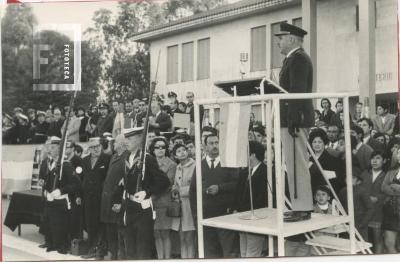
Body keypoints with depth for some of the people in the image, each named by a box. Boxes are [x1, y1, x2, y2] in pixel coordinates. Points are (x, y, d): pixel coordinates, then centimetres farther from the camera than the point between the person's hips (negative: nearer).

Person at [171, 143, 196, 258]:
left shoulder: (195, 166, -8)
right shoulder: (178, 168, 16)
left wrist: (180, 190, -7)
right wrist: (174, 190, 3)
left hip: (190, 205, -6)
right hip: (179, 206, 6)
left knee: (189, 238, -5)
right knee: (182, 239, 9)